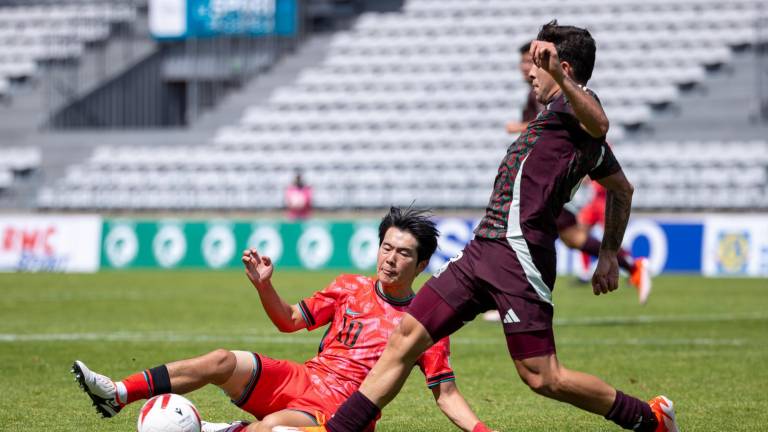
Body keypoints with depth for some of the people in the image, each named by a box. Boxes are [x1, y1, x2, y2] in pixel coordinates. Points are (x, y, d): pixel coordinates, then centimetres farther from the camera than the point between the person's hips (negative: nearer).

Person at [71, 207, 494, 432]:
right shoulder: (349, 287, 12)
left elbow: (445, 393, -1)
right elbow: (290, 320, 19)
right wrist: (265, 286, 0)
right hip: (300, 380, 5)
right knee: (222, 361, -18)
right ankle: (117, 395, -22)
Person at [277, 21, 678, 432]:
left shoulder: (573, 102, -5)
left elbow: (599, 125, -30)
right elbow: (622, 189, 35)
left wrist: (558, 76, -43)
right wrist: (609, 255, 35)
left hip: (517, 252, -10)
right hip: (482, 249, 10)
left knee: (542, 378, -9)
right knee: (405, 339, 5)